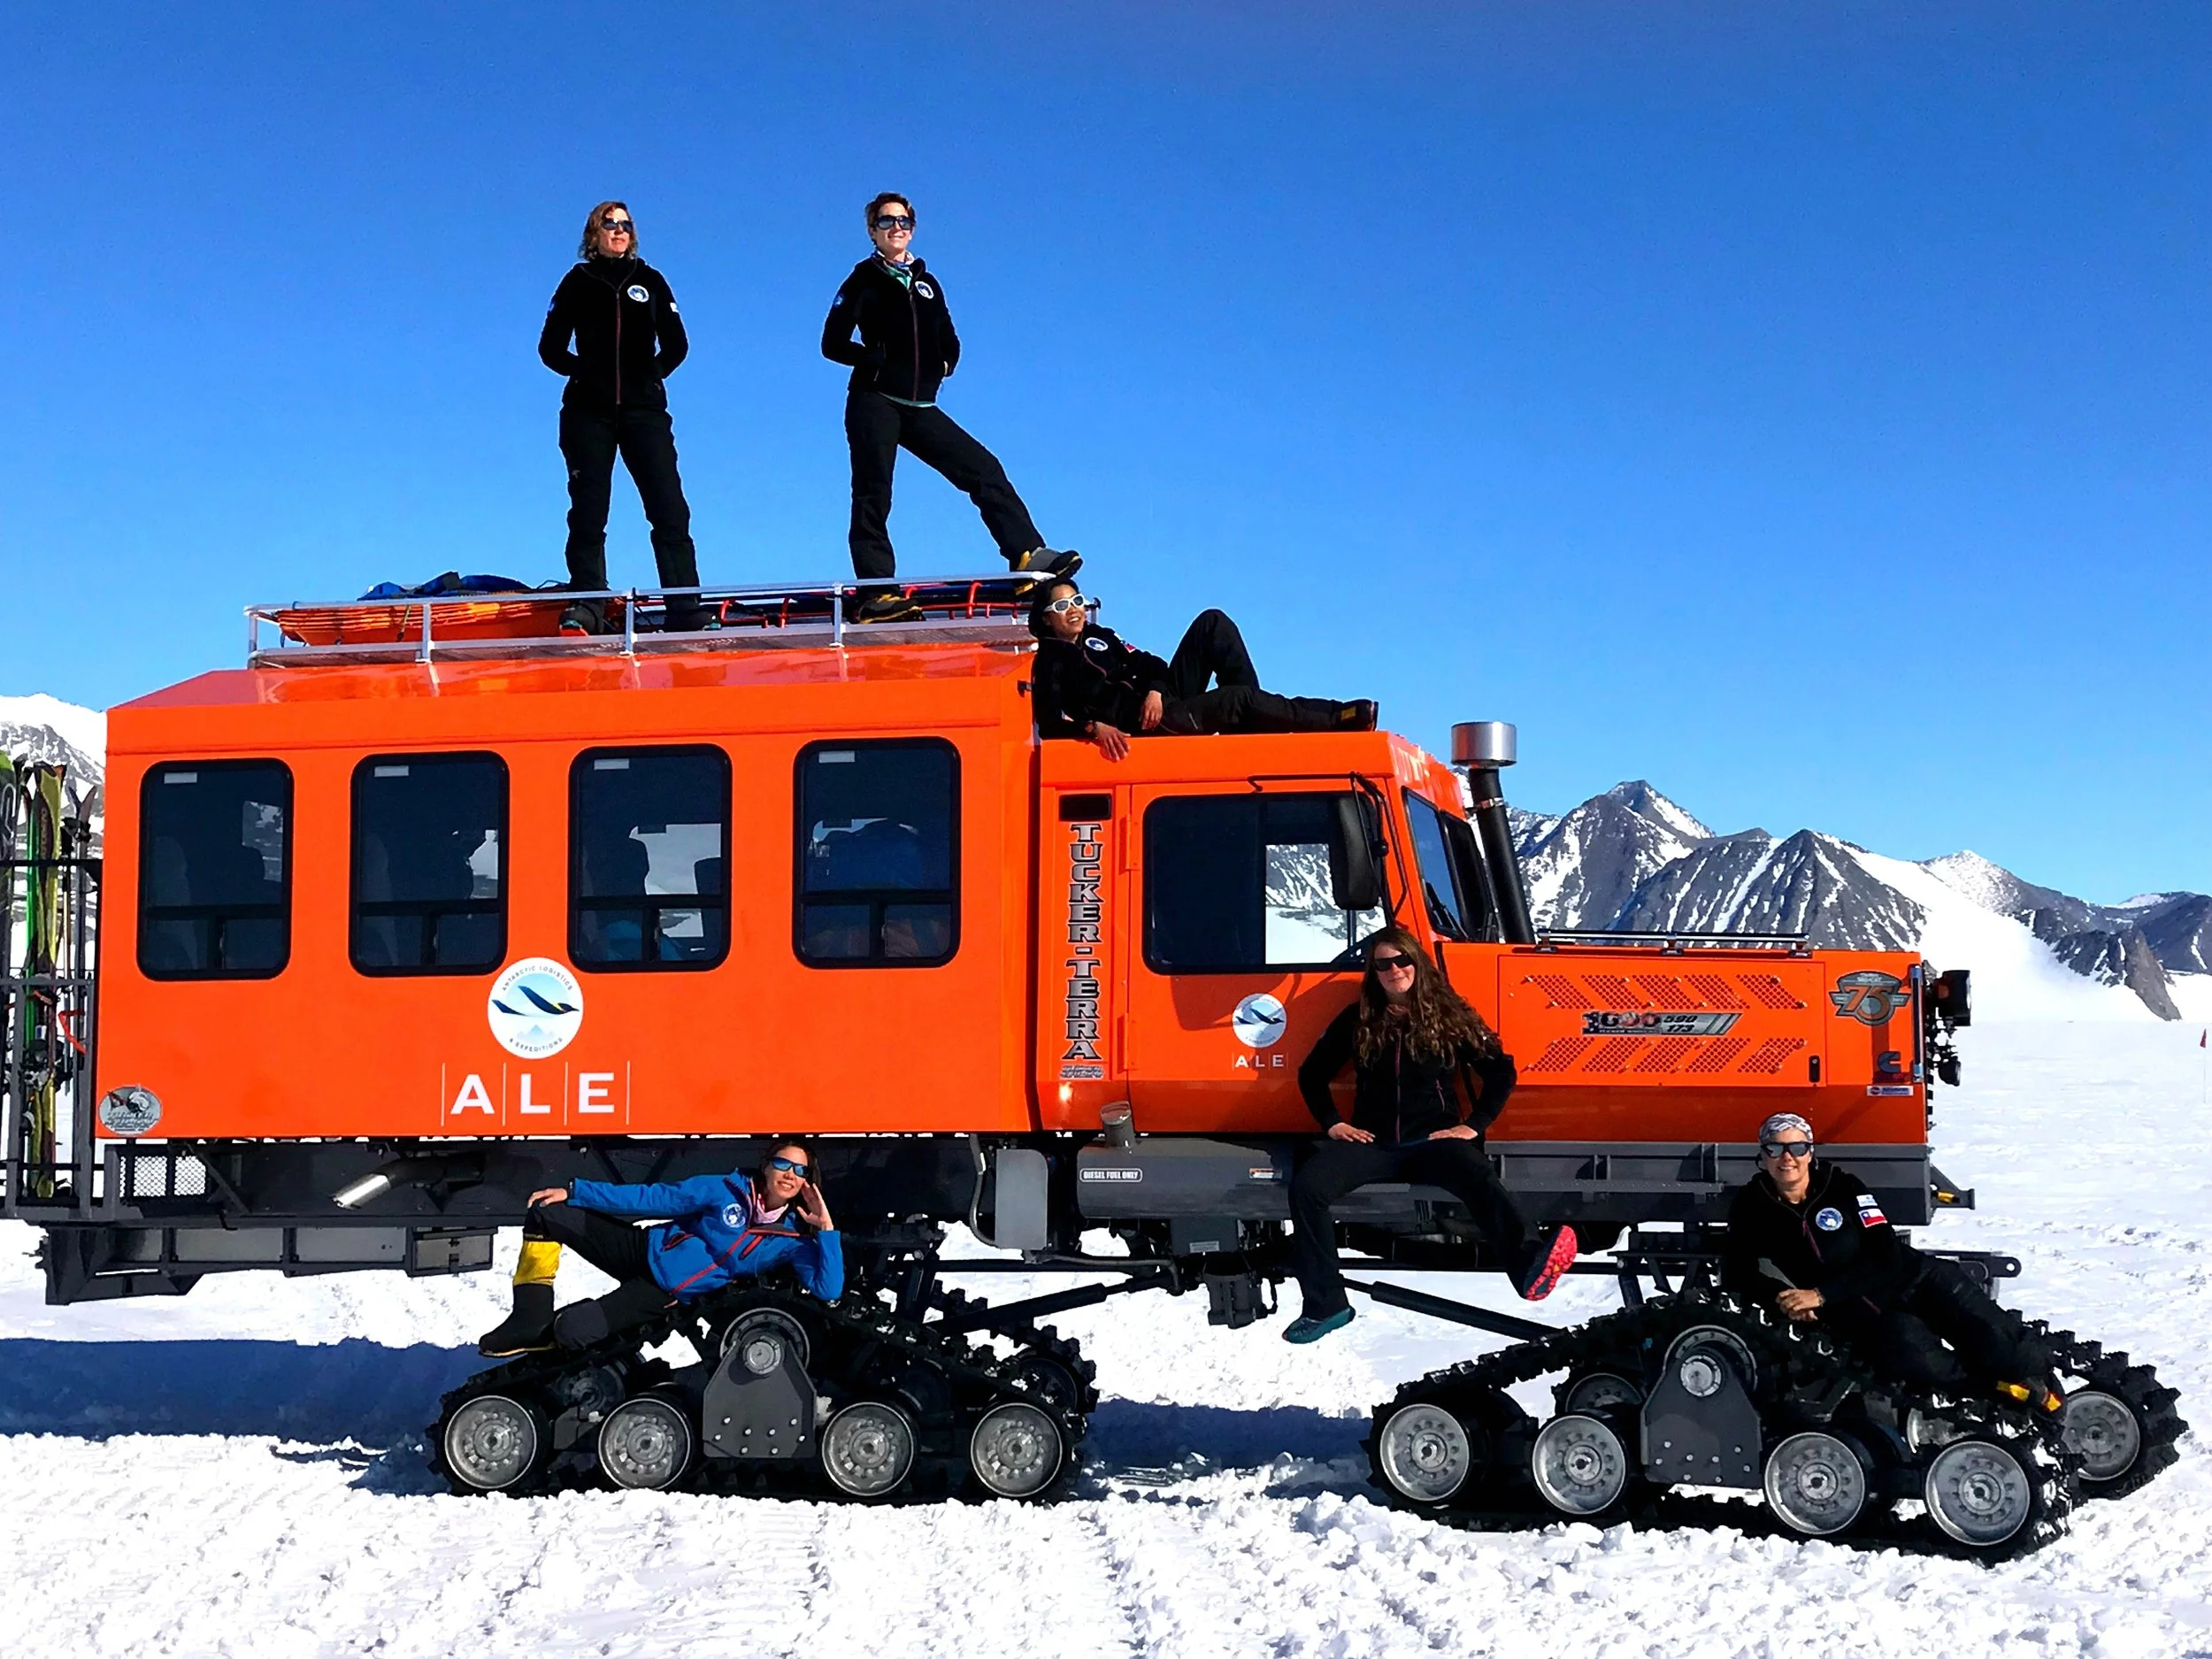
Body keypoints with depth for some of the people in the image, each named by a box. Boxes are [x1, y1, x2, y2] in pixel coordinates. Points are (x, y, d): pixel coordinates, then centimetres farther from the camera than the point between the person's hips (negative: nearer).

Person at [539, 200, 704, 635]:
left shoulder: (650, 282, 12)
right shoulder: (578, 282, 10)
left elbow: (676, 344, 13)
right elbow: (551, 348, 10)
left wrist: (653, 372, 2)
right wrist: (586, 371, 1)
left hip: (644, 411, 0)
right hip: (589, 413, 0)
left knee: (669, 509, -8)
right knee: (588, 512, -2)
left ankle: (685, 609, -10)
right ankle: (586, 609, -1)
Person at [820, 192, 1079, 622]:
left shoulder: (927, 283, 19)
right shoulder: (864, 280, 4)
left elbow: (950, 343, 25)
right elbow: (833, 343, -1)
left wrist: (944, 365, 4)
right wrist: (877, 360, -12)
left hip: (920, 408, 5)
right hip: (874, 404, -5)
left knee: (984, 469, -5)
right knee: (873, 497, -8)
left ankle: (1028, 554, -9)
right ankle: (876, 594, -12)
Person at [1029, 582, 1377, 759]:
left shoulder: (1098, 637, 23)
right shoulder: (1049, 663, 2)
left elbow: (1145, 663, 14)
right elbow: (1051, 724, -12)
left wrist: (1155, 690, -10)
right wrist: (1094, 728, -31)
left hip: (1158, 701, 8)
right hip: (1135, 725, -8)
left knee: (1212, 623, -3)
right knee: (1235, 699, -25)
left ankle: (1250, 718, -14)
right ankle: (1340, 718, -21)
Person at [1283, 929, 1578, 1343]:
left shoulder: (1448, 1015, 6)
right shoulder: (1358, 1020, 10)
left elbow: (1500, 1071, 7)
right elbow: (1312, 1075, 18)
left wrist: (1473, 1125, -4)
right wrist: (1333, 1123, 4)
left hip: (1433, 1139, -2)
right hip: (1373, 1141, 2)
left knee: (1477, 1177, -37)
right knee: (1306, 1187, -27)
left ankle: (1533, 1263, -64)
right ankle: (1324, 1306, -22)